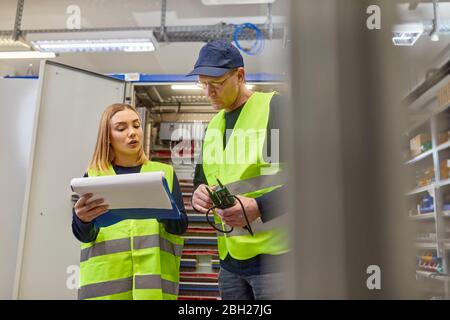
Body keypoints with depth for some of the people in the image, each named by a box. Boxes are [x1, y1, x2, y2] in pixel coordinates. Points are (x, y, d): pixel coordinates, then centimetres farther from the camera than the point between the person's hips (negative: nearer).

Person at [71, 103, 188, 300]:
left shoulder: (164, 172, 8)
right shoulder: (93, 176, 7)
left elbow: (181, 224, -1)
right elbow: (84, 235, -3)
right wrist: (82, 219, -25)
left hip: (153, 276, 0)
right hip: (104, 279, 0)